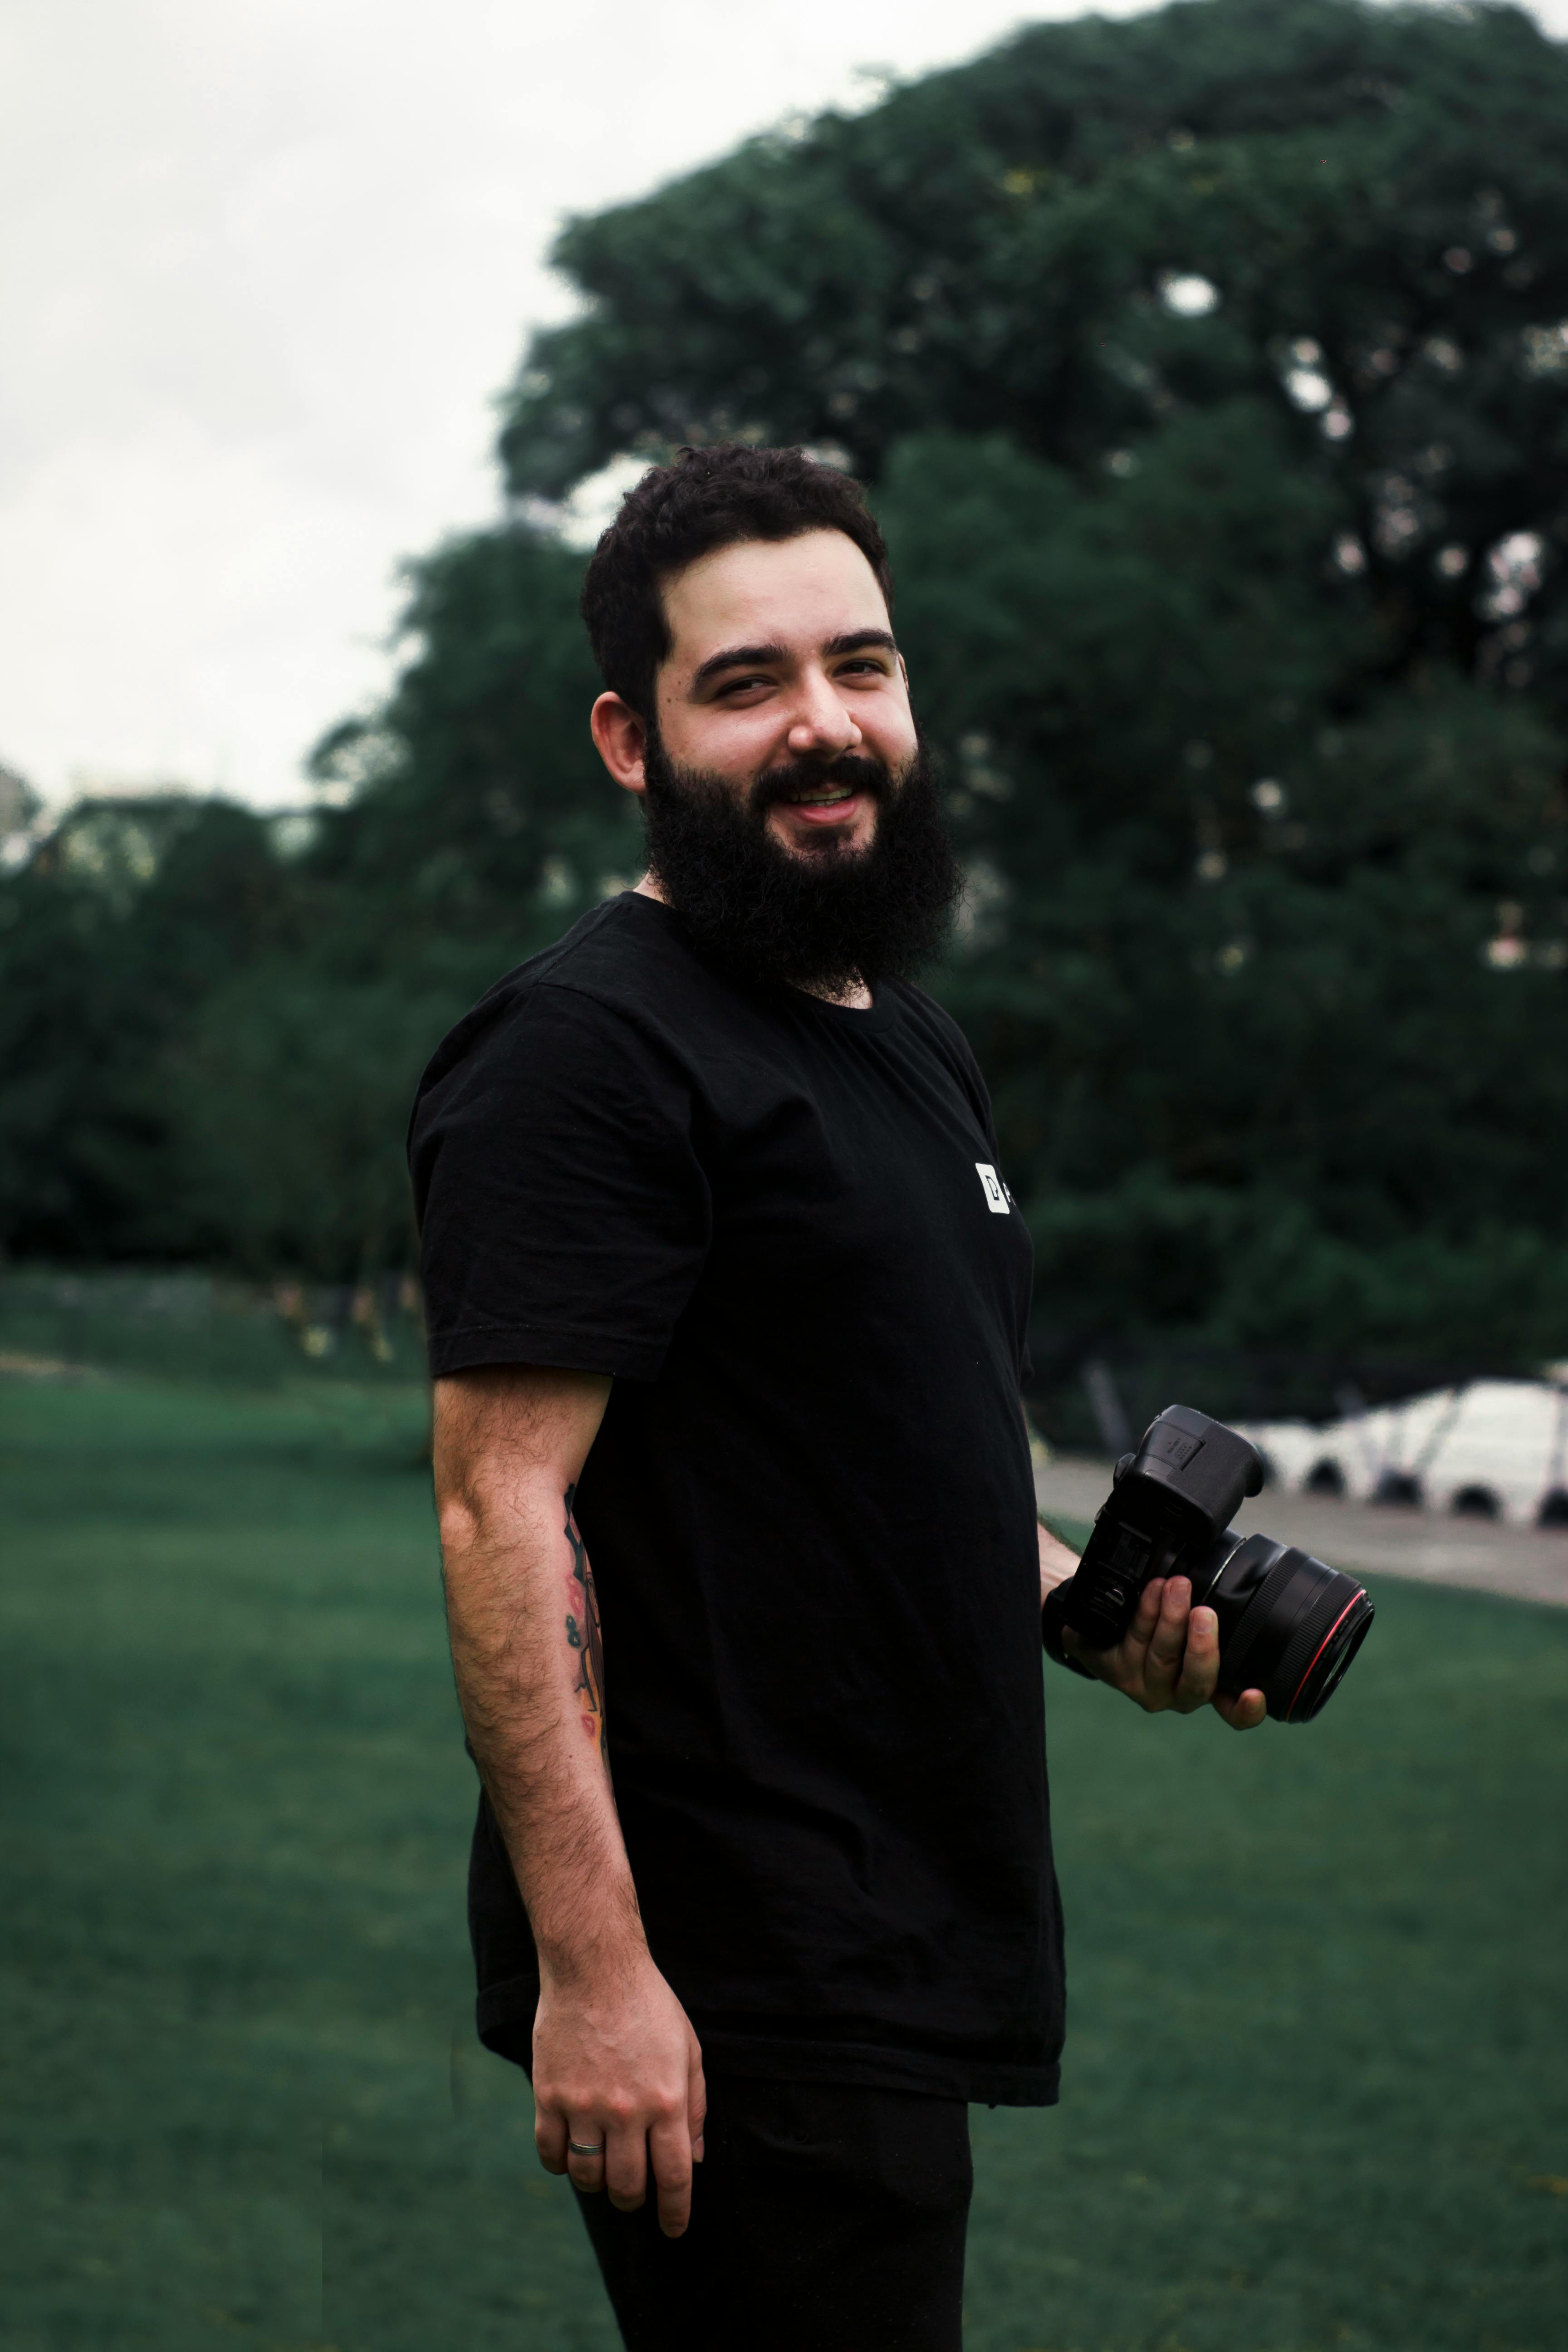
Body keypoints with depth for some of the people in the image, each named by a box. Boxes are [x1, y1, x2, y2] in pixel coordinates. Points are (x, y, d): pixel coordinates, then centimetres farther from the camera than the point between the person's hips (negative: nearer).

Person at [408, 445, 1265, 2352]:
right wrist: (591, 1965, -26)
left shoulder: (911, 1043, 17)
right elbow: (505, 1507, -20)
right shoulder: (586, 1050, -13)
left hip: (897, 1961, 9)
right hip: (724, 1995, -9)